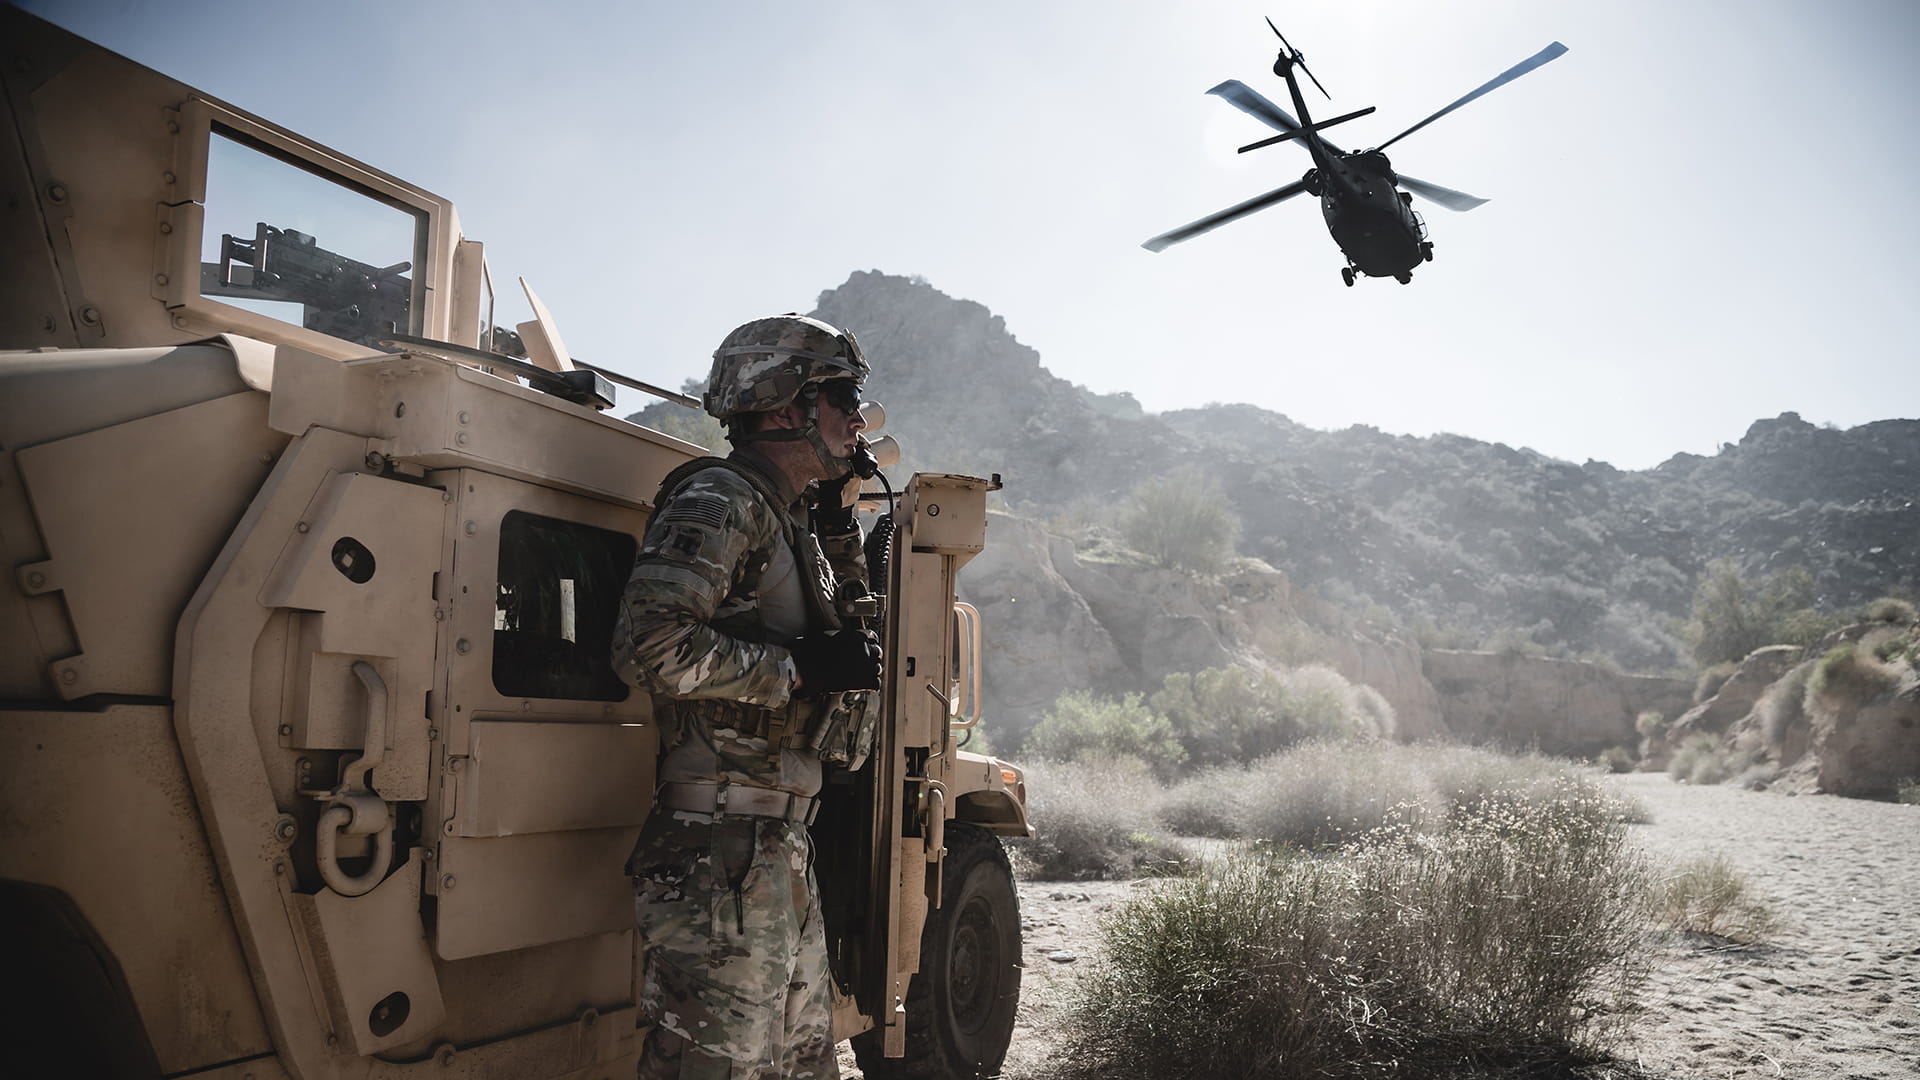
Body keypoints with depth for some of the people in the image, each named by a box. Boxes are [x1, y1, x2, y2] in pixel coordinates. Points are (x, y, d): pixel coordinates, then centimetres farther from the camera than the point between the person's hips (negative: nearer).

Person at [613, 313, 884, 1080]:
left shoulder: (790, 521, 17)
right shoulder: (718, 502, -12)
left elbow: (842, 626, 32)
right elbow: (649, 646, -25)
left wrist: (838, 515, 19)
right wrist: (797, 667, -19)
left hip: (781, 845, 10)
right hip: (721, 849, -10)